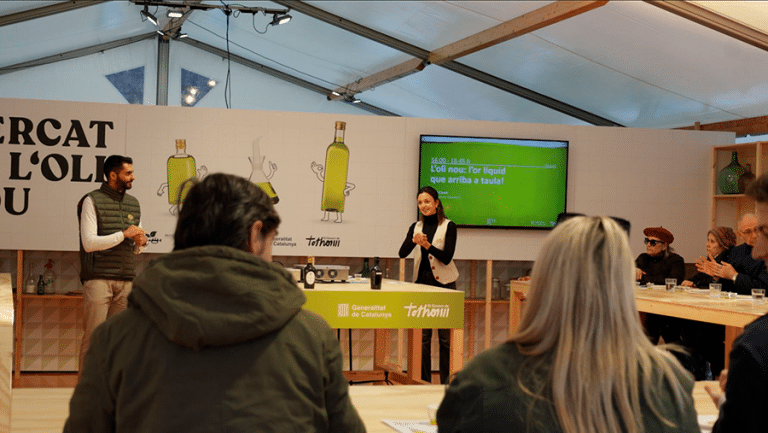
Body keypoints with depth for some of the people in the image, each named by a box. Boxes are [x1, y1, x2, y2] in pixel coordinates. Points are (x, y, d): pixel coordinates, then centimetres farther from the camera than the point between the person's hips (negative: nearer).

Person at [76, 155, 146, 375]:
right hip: (98, 278, -5)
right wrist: (123, 234, -12)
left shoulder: (133, 203, 18)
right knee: (93, 336, -7)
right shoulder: (92, 201, -1)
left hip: (125, 280, 6)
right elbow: (89, 242, -9)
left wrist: (139, 243, 2)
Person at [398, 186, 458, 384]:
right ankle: (424, 381, 14)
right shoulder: (416, 227, 8)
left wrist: (427, 245, -26)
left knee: (445, 336, -1)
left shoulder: (448, 226, -4)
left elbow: (447, 257, -12)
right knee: (422, 335, 6)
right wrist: (414, 241, -22)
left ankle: (446, 382, 6)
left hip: (443, 284, -4)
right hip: (421, 283, 4)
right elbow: (402, 253, -3)